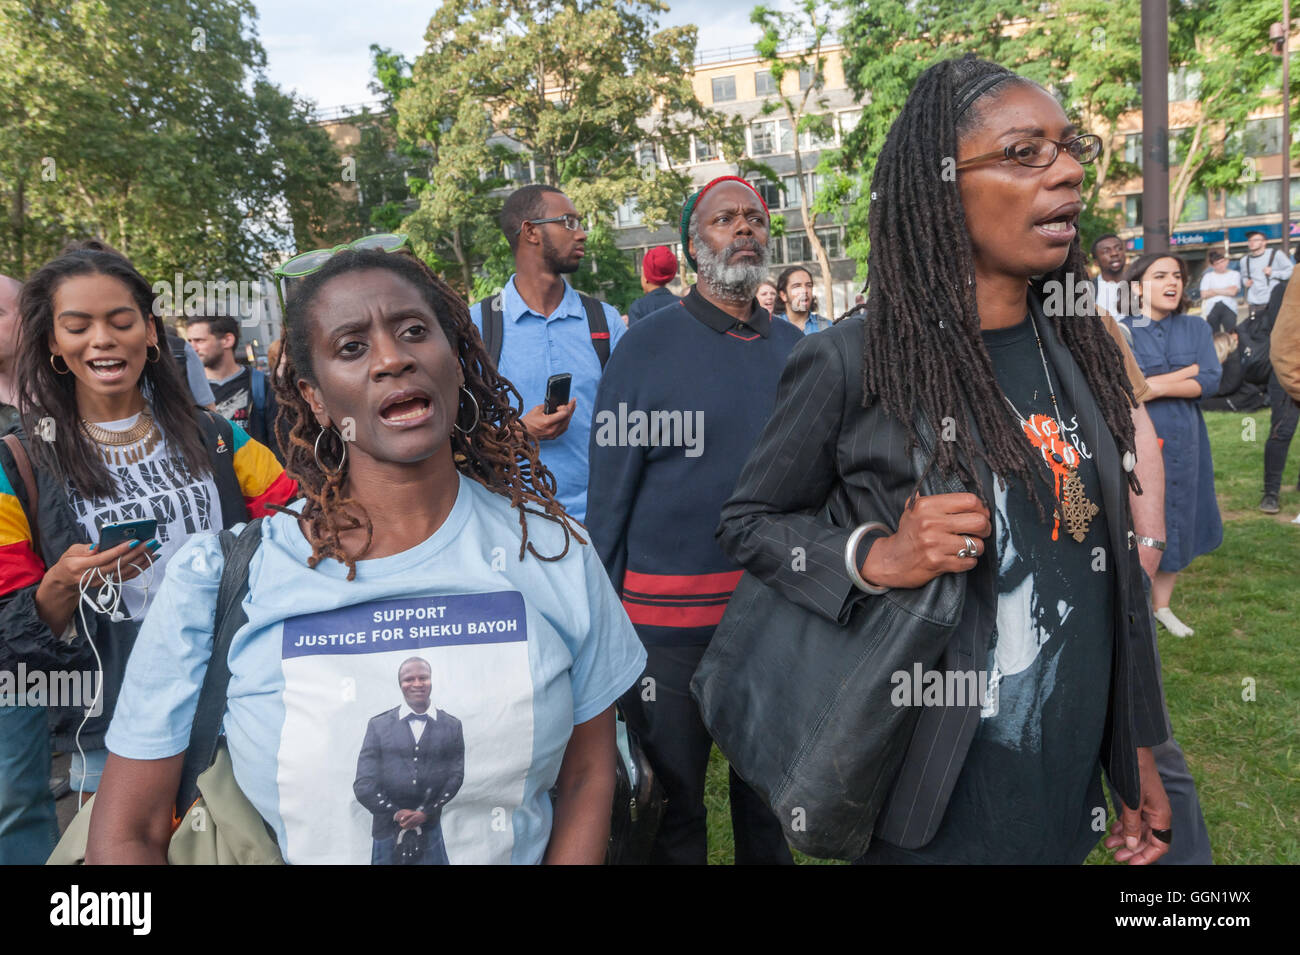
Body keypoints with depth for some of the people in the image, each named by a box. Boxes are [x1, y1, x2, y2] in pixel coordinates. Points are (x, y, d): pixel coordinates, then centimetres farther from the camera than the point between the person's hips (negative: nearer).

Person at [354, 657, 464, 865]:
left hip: (430, 832, 0)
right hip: (387, 831, 0)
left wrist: (426, 813, -10)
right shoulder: (378, 725, 1)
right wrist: (395, 813, -9)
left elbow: (455, 776, 0)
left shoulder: (452, 726, 4)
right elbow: (364, 784, -2)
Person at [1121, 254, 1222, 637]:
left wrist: (1157, 386, -20)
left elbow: (1211, 380, -6)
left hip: (1183, 442, 4)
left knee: (1177, 523, 11)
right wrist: (1190, 370, -12)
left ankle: (1162, 605, 28)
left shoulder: (1196, 328, 5)